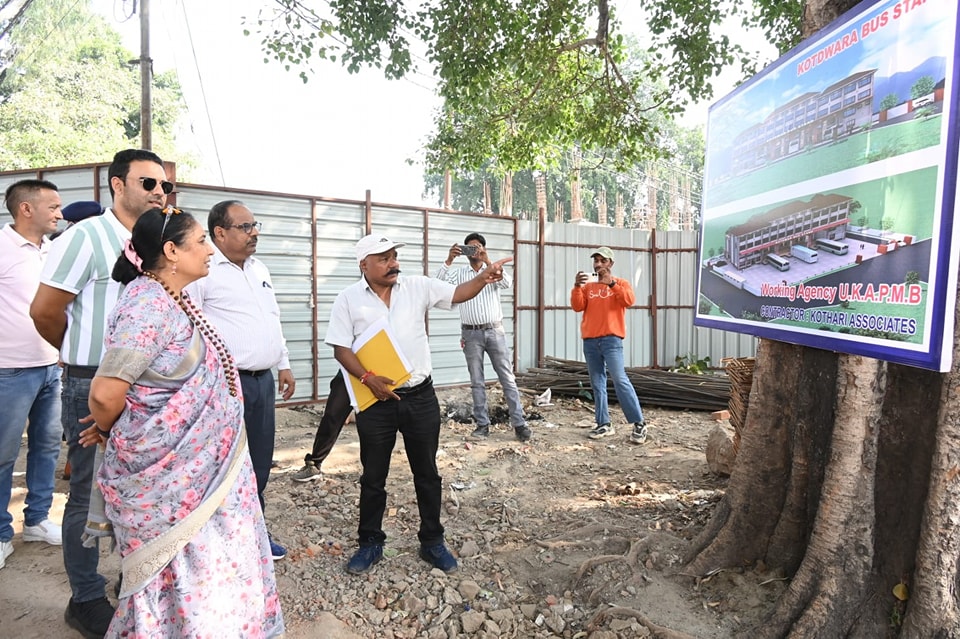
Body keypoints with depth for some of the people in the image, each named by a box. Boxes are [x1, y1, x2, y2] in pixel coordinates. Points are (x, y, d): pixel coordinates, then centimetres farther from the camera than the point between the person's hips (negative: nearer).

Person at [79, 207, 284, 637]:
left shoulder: (172, 301, 7)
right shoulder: (149, 305, -23)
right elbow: (106, 392, -25)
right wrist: (105, 430, -8)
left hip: (192, 468, 9)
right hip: (169, 477, -9)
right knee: (183, 576, 9)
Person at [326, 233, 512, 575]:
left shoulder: (418, 286, 1)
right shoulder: (348, 298, -3)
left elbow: (457, 294, -1)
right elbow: (341, 347, -5)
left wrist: (484, 277, -19)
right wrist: (367, 378, -18)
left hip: (420, 397, 2)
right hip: (376, 401, -1)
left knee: (427, 473, 13)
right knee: (373, 476, 13)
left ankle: (432, 542, 30)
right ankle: (370, 543, 32)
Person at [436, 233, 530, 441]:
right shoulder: (460, 274, 8)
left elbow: (507, 283, -14)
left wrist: (487, 261, -23)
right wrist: (449, 259, -18)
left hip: (495, 332, -1)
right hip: (471, 334, 1)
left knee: (508, 378, 1)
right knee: (477, 382, 6)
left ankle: (519, 423, 6)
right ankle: (482, 424, 14)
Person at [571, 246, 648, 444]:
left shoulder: (621, 283, 9)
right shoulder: (587, 287, 17)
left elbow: (629, 301, -11)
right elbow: (577, 306, 2)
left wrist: (612, 283, -17)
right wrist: (577, 286, -11)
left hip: (611, 339, -4)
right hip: (590, 341, 4)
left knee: (620, 380, -11)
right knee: (597, 384, 4)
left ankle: (639, 424, -6)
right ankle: (603, 424, 9)